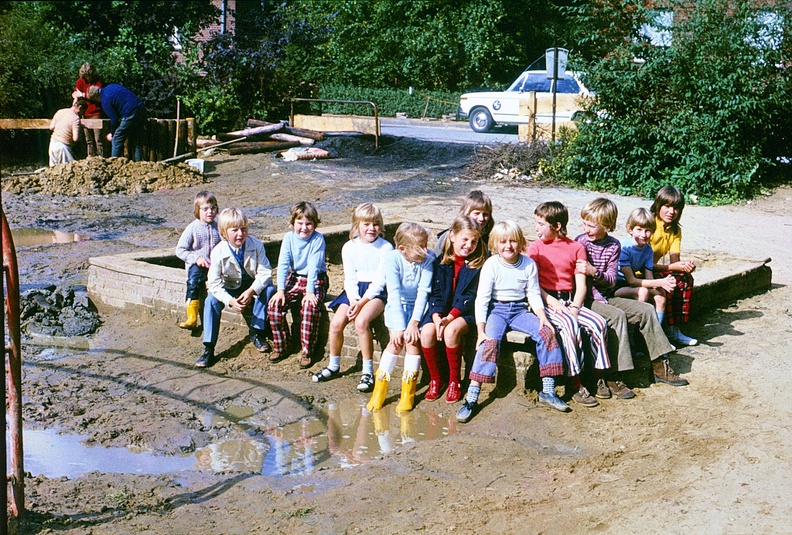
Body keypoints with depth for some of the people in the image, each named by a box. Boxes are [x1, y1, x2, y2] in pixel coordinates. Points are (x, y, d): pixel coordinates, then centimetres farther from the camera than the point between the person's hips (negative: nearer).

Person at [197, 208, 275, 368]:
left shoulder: (256, 245, -19)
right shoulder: (218, 252, -20)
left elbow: (265, 272, -19)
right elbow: (214, 283, -20)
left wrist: (251, 291, -35)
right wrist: (230, 301, -36)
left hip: (254, 285, 0)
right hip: (231, 287, 0)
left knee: (269, 290, -30)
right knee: (211, 301, -25)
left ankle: (256, 333, -14)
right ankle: (208, 349, -19)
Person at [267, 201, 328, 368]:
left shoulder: (318, 239, -13)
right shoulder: (289, 238, -3)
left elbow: (313, 266, -18)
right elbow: (283, 264, -6)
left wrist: (310, 291, -24)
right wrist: (280, 290, -15)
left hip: (315, 281, -4)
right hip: (294, 279, 4)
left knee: (310, 307, -31)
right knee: (274, 305, -17)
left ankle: (306, 351, -16)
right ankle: (280, 347, 1)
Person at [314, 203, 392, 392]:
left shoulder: (386, 247, -6)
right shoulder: (349, 247, 6)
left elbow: (380, 280, -11)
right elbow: (349, 278, 4)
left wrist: (362, 302, -19)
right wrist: (353, 300, -14)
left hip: (376, 292, -4)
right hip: (355, 291, 4)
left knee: (361, 321, -31)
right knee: (337, 322, -18)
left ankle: (368, 372, -19)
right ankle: (334, 366, 7)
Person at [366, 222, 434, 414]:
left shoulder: (428, 260, -14)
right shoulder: (392, 258, -17)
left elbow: (423, 292, -16)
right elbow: (394, 293, -20)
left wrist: (414, 322, -24)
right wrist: (399, 326, -25)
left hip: (418, 306, 1)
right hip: (397, 306, 0)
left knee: (412, 339, -23)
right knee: (397, 340, -22)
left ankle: (408, 393, -10)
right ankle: (379, 391, -9)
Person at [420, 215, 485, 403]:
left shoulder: (479, 264, -4)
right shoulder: (441, 261, 4)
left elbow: (469, 297, -10)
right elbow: (435, 293, 1)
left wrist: (449, 318, -22)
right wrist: (437, 317, -17)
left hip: (466, 312, -3)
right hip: (441, 311, 3)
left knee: (451, 331, -32)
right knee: (427, 331, -26)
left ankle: (454, 381, -12)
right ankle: (435, 379, -3)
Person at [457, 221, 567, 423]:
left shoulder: (529, 264, 1)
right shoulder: (491, 265, -8)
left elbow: (534, 294, 6)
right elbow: (482, 298, -10)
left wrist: (542, 317, -12)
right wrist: (481, 330, -18)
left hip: (520, 310, 3)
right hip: (497, 309, -3)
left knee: (546, 333, -20)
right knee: (490, 340, -30)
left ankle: (548, 390, -9)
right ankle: (471, 398, -28)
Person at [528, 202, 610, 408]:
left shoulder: (576, 247, 9)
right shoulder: (536, 247, 5)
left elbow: (581, 285, 3)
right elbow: (534, 284, -2)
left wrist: (574, 308, -13)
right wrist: (554, 303, -16)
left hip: (570, 301, 3)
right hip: (546, 302, -3)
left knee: (599, 323, -21)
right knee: (570, 324, -31)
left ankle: (599, 376, -6)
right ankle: (576, 385, -27)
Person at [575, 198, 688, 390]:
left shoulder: (613, 245, 4)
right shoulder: (580, 243, -8)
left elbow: (611, 279, -2)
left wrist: (594, 272, -21)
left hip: (606, 297, 6)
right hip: (586, 299, -6)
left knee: (646, 310, -4)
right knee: (617, 315, -30)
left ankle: (660, 366, 4)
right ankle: (612, 377, -31)